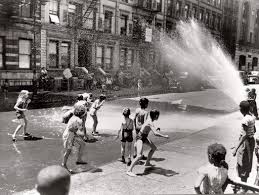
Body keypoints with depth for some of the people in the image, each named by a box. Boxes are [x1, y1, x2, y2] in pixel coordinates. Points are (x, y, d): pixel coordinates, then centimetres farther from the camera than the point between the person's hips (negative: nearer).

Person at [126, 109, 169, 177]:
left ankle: (147, 162, 36)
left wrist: (156, 129, 11)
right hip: (140, 138, -10)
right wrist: (164, 136, -27)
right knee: (139, 156, -21)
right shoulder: (150, 123, -26)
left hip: (144, 137, 10)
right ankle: (129, 171, -15)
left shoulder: (150, 120, 2)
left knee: (154, 148, 23)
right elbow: (155, 133, -38)